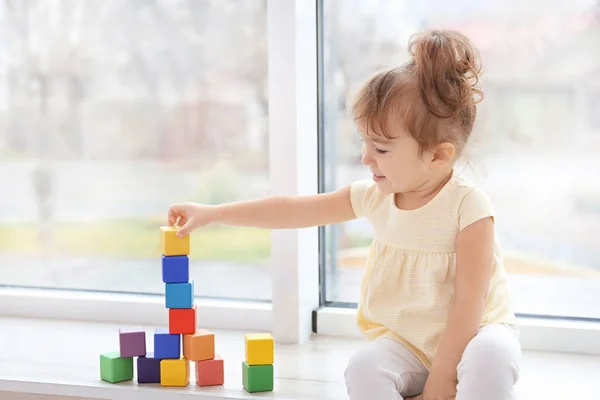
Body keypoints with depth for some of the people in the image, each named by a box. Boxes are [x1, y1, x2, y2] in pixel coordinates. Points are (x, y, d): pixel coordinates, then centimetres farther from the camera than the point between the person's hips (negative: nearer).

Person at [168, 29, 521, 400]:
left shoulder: (467, 205, -20)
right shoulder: (374, 197, -3)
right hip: (405, 339, 4)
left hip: (472, 334, -4)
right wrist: (211, 213, 7)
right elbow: (293, 209, 7)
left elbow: (469, 303, -20)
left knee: (489, 356, -37)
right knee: (363, 367, -26)